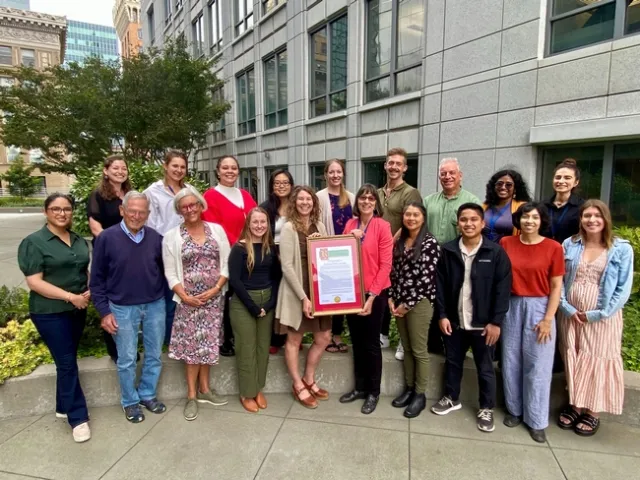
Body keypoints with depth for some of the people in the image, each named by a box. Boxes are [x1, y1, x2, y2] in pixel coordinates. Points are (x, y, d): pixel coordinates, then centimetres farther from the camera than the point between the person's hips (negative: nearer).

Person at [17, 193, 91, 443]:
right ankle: (78, 417, 9)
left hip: (77, 310, 6)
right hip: (50, 313, -6)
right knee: (67, 363, -2)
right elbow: (34, 282, -15)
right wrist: (70, 296, -20)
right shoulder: (34, 242, -9)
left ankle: (63, 407, 32)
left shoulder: (79, 241, 9)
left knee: (67, 361, 16)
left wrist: (89, 292, -4)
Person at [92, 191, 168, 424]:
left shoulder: (156, 238, -3)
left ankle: (148, 394, 34)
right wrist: (104, 311, -6)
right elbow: (97, 278, -4)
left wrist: (165, 299, 2)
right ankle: (130, 401, 30)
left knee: (154, 355, 14)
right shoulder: (106, 238, -9)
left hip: (155, 305, 3)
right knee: (127, 359, 11)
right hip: (122, 308, -2)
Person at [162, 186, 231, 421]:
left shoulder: (216, 230, 2)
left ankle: (204, 389, 28)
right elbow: (170, 273, -2)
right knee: (192, 345, 4)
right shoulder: (172, 236, -1)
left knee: (208, 343, 12)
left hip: (214, 298, 2)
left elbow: (226, 264, 1)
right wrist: (184, 295, -13)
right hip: (188, 300, -2)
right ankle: (192, 395, 18)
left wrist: (215, 289, -10)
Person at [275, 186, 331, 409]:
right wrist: (303, 297, -18)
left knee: (323, 338, 11)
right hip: (296, 292, -6)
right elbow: (287, 266, -15)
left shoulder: (320, 227, 8)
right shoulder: (289, 228, -9)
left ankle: (309, 379, 32)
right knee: (294, 339, 9)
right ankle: (298, 385, 27)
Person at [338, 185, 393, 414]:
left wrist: (372, 296, -15)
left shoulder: (382, 226, -10)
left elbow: (385, 265, -12)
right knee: (357, 342, 15)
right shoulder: (350, 224, 5)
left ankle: (373, 392, 26)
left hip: (374, 293, -5)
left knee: (371, 343, 8)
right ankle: (360, 387, 32)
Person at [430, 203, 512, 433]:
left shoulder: (495, 252, -9)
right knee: (452, 361, 19)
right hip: (454, 320, 3)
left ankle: (486, 409, 31)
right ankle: (451, 398, 40)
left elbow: (503, 289, -8)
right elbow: (440, 285, 0)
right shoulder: (448, 250, -3)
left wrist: (496, 321, -10)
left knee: (485, 367, 12)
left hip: (483, 323, -2)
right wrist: (442, 315, -3)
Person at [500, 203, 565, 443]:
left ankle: (536, 420, 20)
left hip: (539, 308, -2)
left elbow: (556, 287, -4)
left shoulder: (553, 248, -6)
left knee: (538, 365, 5)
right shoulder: (506, 243, 0)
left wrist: (548, 319, -9)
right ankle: (514, 409, 30)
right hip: (511, 307, 2)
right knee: (511, 362, 11)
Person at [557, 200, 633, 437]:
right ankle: (575, 405, 29)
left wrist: (598, 314, -12)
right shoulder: (569, 245, 1)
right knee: (573, 360, 12)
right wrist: (566, 307, -10)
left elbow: (623, 289, -6)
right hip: (570, 314, 2)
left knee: (597, 362, 7)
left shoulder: (621, 249, -4)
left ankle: (592, 412, 24)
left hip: (602, 317, -2)